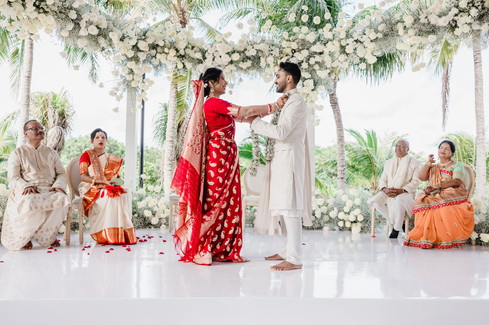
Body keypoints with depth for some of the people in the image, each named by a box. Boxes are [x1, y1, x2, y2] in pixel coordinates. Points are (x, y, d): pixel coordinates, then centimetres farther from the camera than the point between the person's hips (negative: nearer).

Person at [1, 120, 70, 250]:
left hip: (49, 191, 2)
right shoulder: (17, 153, 13)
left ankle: (47, 236, -15)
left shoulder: (51, 153, 23)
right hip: (26, 192, -2)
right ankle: (23, 237, -12)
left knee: (62, 200, -33)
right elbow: (13, 178, 3)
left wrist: (58, 186, -8)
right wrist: (26, 186, -18)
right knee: (30, 202, -39)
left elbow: (61, 173, 15)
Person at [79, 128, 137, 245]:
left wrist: (116, 181, -5)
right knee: (109, 197, -35)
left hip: (110, 188, 4)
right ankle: (109, 235, -34)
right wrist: (103, 181, -19)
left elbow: (116, 176, 21)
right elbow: (83, 177, -6)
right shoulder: (86, 155, 6)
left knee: (124, 195, -28)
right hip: (92, 189, -4)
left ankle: (125, 234, -31)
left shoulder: (111, 159, 21)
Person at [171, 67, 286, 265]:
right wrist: (275, 106, -10)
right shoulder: (213, 103, -12)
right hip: (218, 158, -10)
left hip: (226, 158, 10)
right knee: (217, 202, -4)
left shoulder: (218, 105, 18)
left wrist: (270, 110, 10)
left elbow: (242, 117, 17)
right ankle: (204, 249, 6)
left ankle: (222, 250, 17)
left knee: (227, 202, 10)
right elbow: (245, 112, -17)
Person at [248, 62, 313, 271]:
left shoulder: (296, 102, -11)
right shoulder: (289, 101, 20)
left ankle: (295, 259, -9)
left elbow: (281, 132, -21)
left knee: (289, 208, -11)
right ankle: (287, 251, 21)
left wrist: (256, 122, -13)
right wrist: (257, 122, 13)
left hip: (289, 158, -10)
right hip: (282, 158, 10)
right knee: (282, 207, 12)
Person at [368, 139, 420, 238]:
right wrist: (385, 189, -10)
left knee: (399, 200, -40)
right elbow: (383, 179, 13)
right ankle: (393, 220, -6)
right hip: (388, 192, 5)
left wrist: (401, 190, -18)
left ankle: (397, 228, -18)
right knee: (373, 201, -25)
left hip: (405, 192, -4)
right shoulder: (388, 163, 19)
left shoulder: (414, 162, 5)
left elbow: (415, 181, -4)